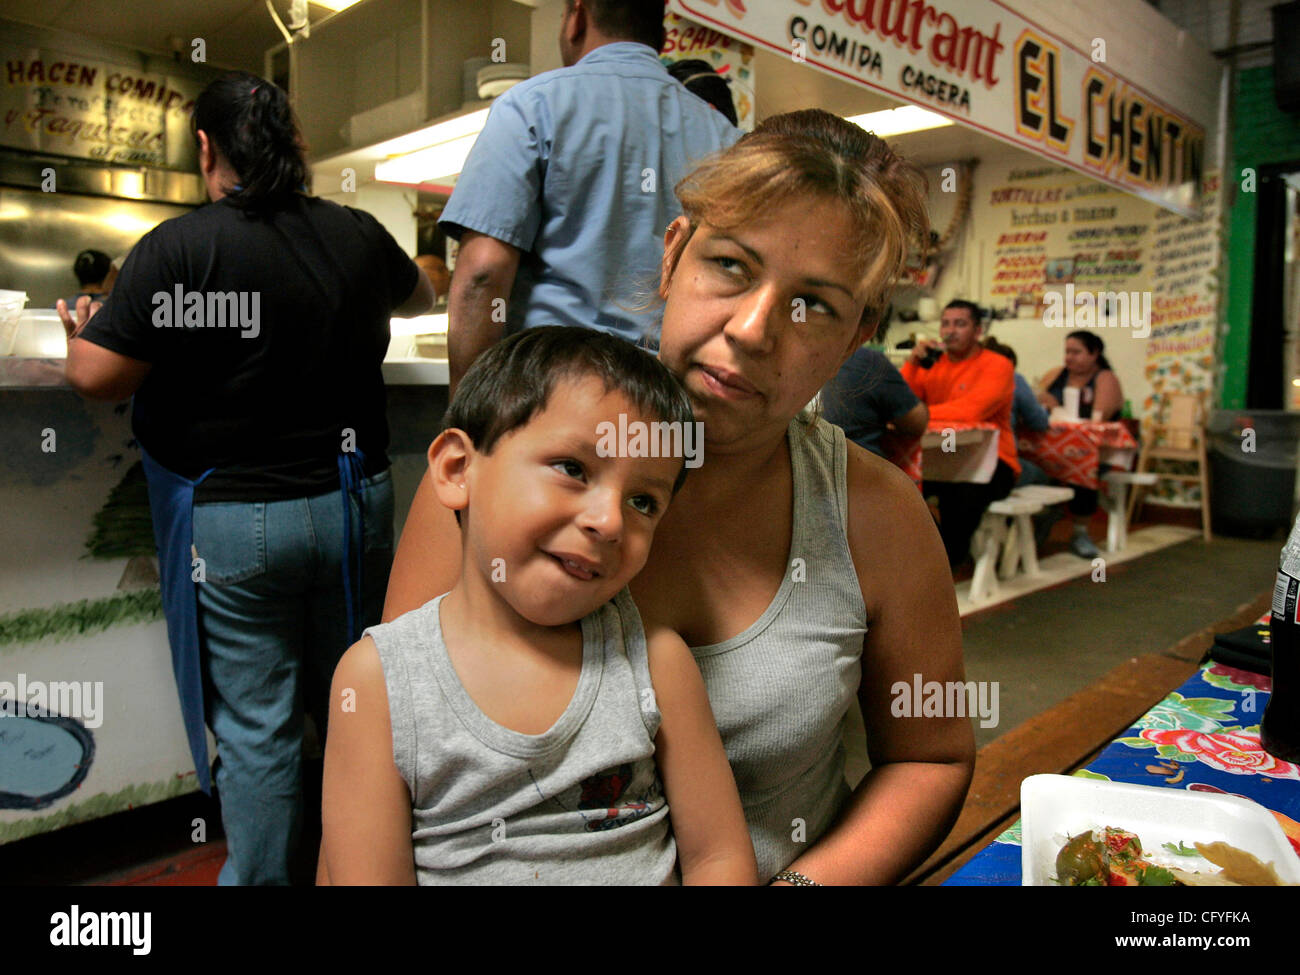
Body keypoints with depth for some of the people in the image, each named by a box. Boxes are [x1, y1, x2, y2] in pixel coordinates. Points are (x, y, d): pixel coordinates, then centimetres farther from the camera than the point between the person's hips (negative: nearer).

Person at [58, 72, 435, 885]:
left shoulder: (178, 247, -12)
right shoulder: (358, 236, 1)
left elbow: (98, 377, -12)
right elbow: (421, 297, 22)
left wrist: (77, 332, 10)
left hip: (236, 520, -4)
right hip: (354, 503, 4)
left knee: (254, 726, 10)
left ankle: (261, 876, 26)